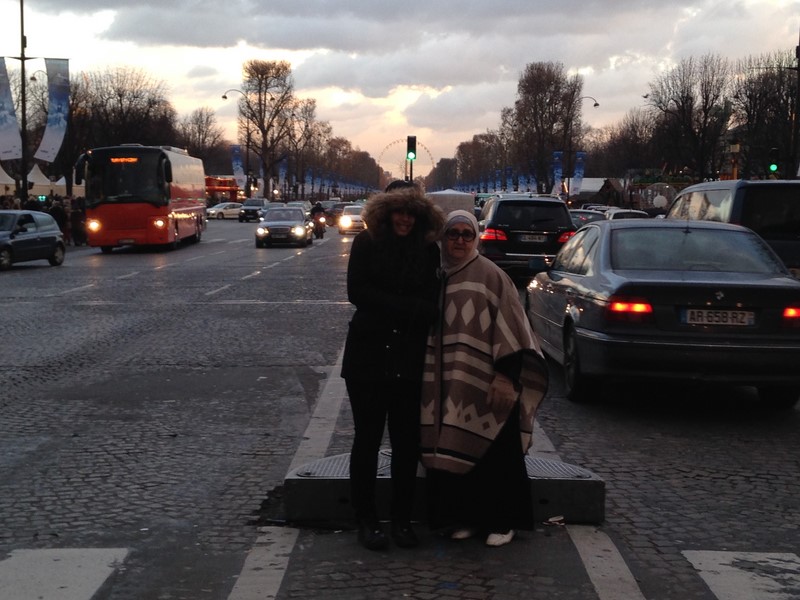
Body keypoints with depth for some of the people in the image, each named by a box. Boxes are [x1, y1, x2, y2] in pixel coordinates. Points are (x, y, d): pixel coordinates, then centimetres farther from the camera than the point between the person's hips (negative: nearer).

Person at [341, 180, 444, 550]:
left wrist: (388, 308, -15)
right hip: (367, 357, -2)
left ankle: (402, 518, 18)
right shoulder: (366, 243, 0)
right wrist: (409, 309, -12)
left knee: (407, 441, 6)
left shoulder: (428, 250, 5)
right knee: (367, 439, 6)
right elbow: (357, 292, -10)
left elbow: (431, 305, 1)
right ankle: (366, 519, 16)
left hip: (410, 361, 2)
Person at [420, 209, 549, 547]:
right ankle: (464, 516, 20)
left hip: (486, 383, -5)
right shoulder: (435, 277, 8)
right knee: (455, 449, 8)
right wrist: (428, 379, 14)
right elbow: (425, 326, 15)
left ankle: (502, 520, 15)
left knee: (493, 450, 3)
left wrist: (505, 375, -16)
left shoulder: (491, 275, -7)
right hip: (448, 385, 5)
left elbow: (508, 327, -10)